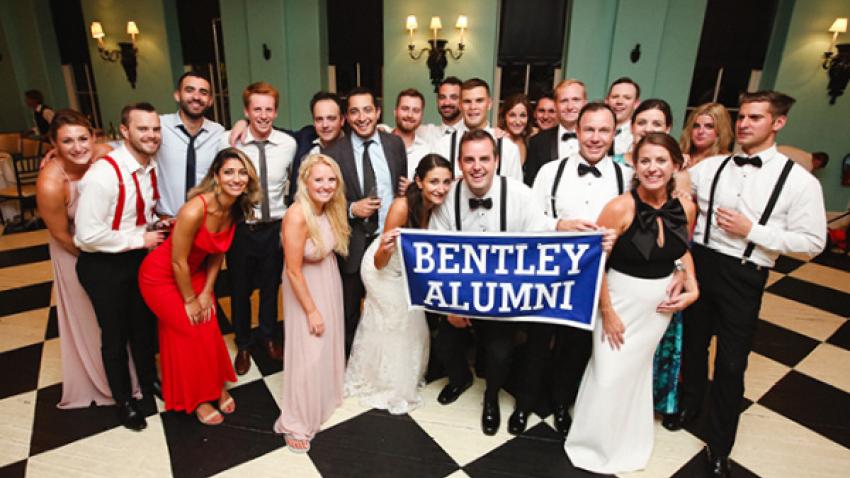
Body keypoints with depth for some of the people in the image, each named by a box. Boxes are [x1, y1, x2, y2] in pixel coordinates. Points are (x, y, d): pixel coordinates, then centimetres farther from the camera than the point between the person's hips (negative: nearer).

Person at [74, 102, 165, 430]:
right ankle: (124, 401, 36)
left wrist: (158, 223, -4)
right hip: (104, 266, -6)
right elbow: (87, 234, -28)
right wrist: (140, 239, -20)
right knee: (116, 336, 13)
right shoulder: (103, 173, -27)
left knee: (145, 325, 23)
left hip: (140, 257, 6)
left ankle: (149, 381, 47)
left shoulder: (151, 167, -4)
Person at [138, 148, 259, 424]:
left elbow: (218, 253, 0)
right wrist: (190, 301, -12)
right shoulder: (195, 210, -35)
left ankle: (216, 386, 33)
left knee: (210, 328, 9)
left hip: (195, 273, 6)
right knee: (190, 333, 4)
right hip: (162, 276, -5)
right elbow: (178, 262, -24)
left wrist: (207, 292, 0)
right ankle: (197, 398, 27)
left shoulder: (237, 209, -13)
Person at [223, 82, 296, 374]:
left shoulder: (288, 144, -6)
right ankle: (243, 345, 39)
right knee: (239, 290, 15)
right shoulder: (228, 141, -13)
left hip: (274, 227, 2)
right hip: (239, 227, -1)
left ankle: (269, 338, 44)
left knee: (271, 287, 19)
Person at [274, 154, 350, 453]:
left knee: (330, 342, 22)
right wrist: (312, 310, -18)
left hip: (329, 278, 7)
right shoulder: (297, 216, -30)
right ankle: (296, 422, 22)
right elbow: (293, 271, -24)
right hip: (305, 286, -7)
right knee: (308, 353, 2)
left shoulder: (330, 208, -8)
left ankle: (326, 394, 48)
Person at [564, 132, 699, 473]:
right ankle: (594, 446, 31)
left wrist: (692, 289, -2)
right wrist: (607, 313, -14)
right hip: (621, 300, -5)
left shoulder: (686, 207, -8)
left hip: (661, 304, 5)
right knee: (609, 375, 3)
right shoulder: (620, 208, -23)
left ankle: (626, 441, 47)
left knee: (637, 370, 22)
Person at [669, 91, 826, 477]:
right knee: (693, 342, 21)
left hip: (744, 277, -2)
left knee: (731, 364, 7)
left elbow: (812, 242, -8)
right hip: (700, 265, 3)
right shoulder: (710, 167, 0)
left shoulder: (800, 181, -7)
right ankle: (689, 404, 50)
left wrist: (751, 230, -17)